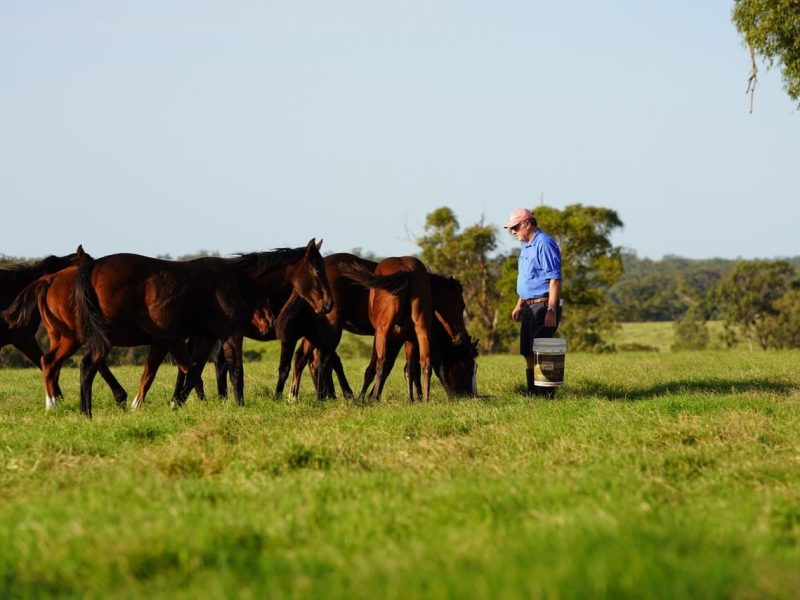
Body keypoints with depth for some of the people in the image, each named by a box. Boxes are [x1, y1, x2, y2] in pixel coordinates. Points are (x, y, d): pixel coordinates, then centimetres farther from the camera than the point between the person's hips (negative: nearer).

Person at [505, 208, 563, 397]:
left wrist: (551, 310, -24)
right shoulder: (526, 246, 17)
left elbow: (555, 279, -19)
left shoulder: (544, 244, -14)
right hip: (530, 307, 10)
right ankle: (533, 393, 17)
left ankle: (546, 393, -7)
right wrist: (519, 305, 24)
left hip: (543, 306, -10)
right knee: (528, 353, 11)